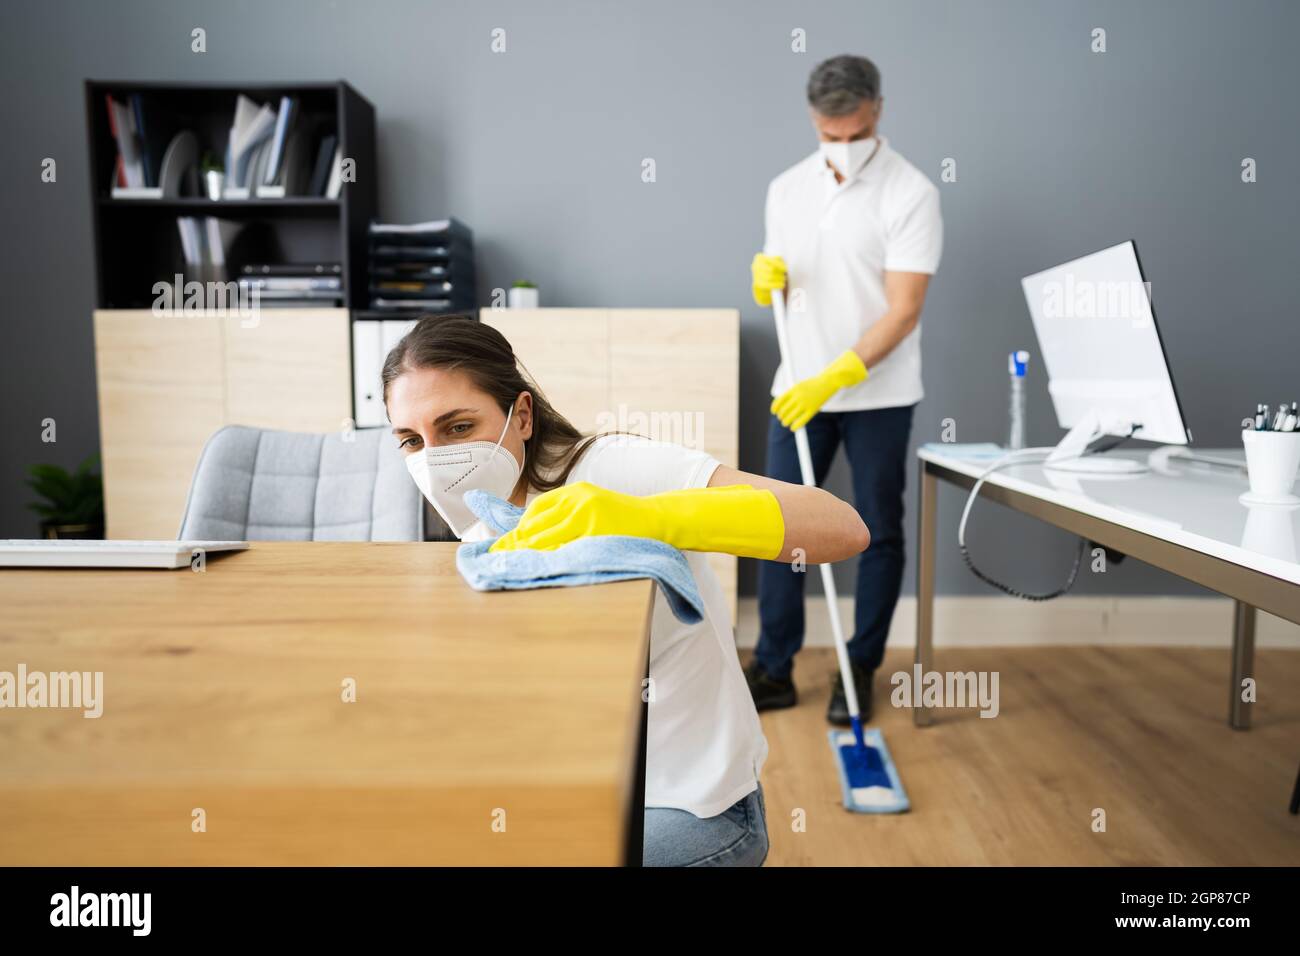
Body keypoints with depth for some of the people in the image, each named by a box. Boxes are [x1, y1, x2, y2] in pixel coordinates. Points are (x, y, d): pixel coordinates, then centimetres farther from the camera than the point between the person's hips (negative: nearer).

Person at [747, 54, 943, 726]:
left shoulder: (911, 193, -9)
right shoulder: (787, 188, 7)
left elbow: (904, 310, -16)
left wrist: (833, 378, -25)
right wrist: (766, 276, -10)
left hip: (878, 394, -4)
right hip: (799, 388, 5)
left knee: (879, 533, 6)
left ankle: (859, 672, 20)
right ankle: (774, 670, 16)